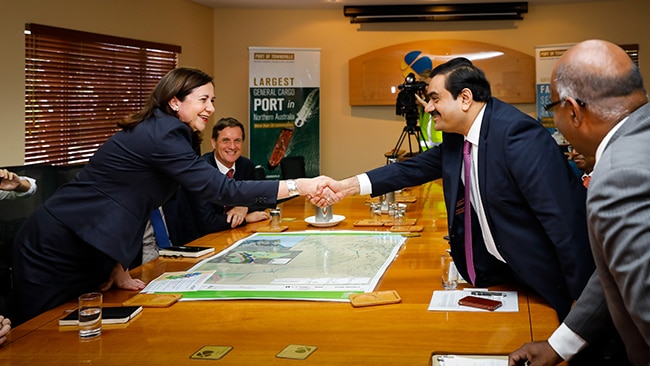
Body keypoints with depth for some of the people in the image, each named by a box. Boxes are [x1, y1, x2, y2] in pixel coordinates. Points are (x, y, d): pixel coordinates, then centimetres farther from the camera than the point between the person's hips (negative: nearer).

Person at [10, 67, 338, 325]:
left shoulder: (157, 131, 12)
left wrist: (117, 268, 10)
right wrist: (298, 186, -25)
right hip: (60, 248, -10)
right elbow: (218, 189, -25)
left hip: (84, 248, 10)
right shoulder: (161, 135, -19)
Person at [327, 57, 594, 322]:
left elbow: (562, 218, -28)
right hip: (498, 270, 8)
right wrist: (350, 185, -2)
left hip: (543, 272, -8)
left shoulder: (517, 133, -27)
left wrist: (582, 300, -26)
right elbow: (415, 168, 10)